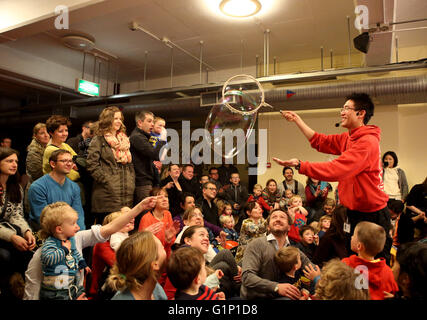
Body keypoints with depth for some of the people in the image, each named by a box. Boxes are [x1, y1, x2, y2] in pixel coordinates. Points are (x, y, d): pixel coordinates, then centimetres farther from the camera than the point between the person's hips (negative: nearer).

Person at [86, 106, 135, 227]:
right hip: (107, 194, -5)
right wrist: (106, 180, -14)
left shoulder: (124, 140, 20)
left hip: (126, 195, 6)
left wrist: (131, 182, 10)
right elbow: (92, 165, -9)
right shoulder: (99, 140, 0)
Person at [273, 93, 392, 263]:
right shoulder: (348, 138, 9)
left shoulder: (367, 142, -21)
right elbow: (320, 141, 16)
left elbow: (336, 170, -30)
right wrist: (297, 120, 15)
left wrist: (299, 165, -31)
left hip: (371, 215, -9)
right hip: (356, 212, 9)